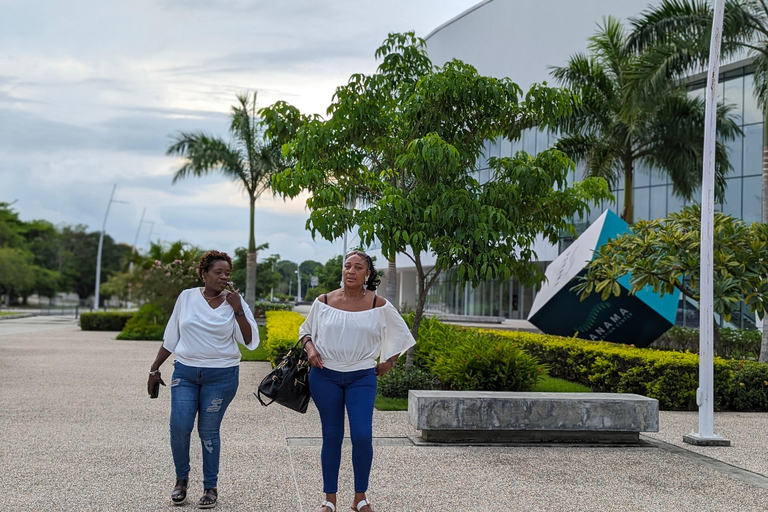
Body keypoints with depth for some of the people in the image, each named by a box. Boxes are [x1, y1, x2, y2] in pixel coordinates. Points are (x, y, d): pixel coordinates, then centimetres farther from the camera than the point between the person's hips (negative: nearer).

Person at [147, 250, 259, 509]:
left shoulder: (235, 303, -1)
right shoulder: (187, 297, 3)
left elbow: (250, 342, -8)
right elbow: (171, 338, 11)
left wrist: (238, 311, -16)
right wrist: (155, 369, 12)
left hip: (221, 376, -1)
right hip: (185, 373, 2)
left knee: (208, 431, 1)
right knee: (179, 427, -9)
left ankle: (210, 488, 16)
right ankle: (181, 478, 16)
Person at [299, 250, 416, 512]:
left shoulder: (379, 306, -2)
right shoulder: (323, 302, 0)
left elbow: (400, 335, 13)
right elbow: (305, 329, 16)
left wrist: (388, 363, 6)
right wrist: (310, 348, -3)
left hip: (362, 377, -1)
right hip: (325, 375, 1)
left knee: (362, 436, -12)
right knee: (331, 436, 5)